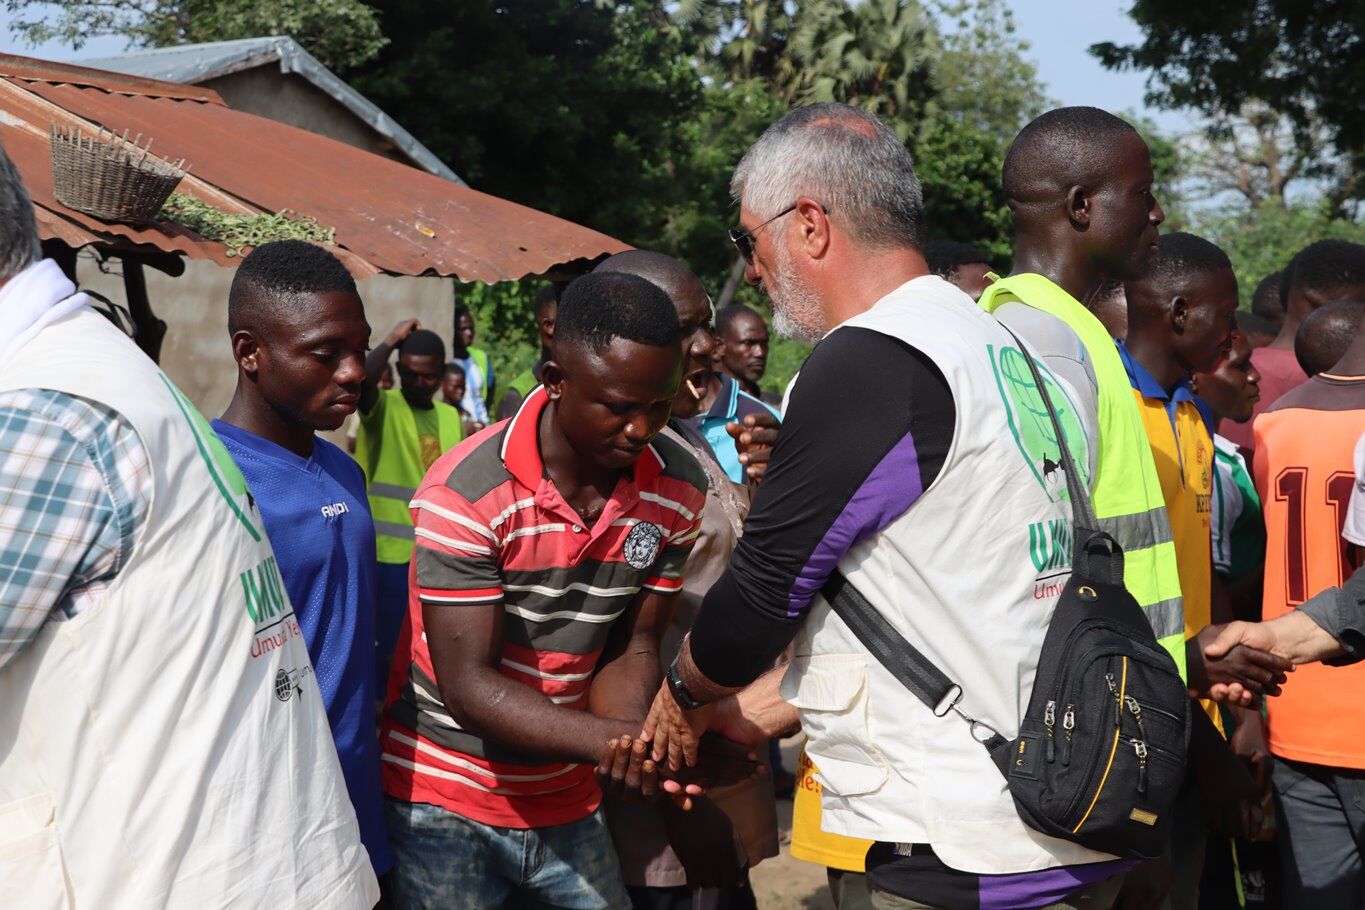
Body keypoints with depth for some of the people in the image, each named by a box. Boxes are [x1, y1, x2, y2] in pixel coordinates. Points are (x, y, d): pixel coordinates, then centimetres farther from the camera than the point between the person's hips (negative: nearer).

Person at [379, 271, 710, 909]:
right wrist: (621, 740, -34)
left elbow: (631, 648, 0)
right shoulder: (464, 494, -23)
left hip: (567, 802, 5)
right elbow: (470, 687, -24)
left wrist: (633, 740, -21)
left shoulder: (677, 491, -6)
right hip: (443, 806, -4)